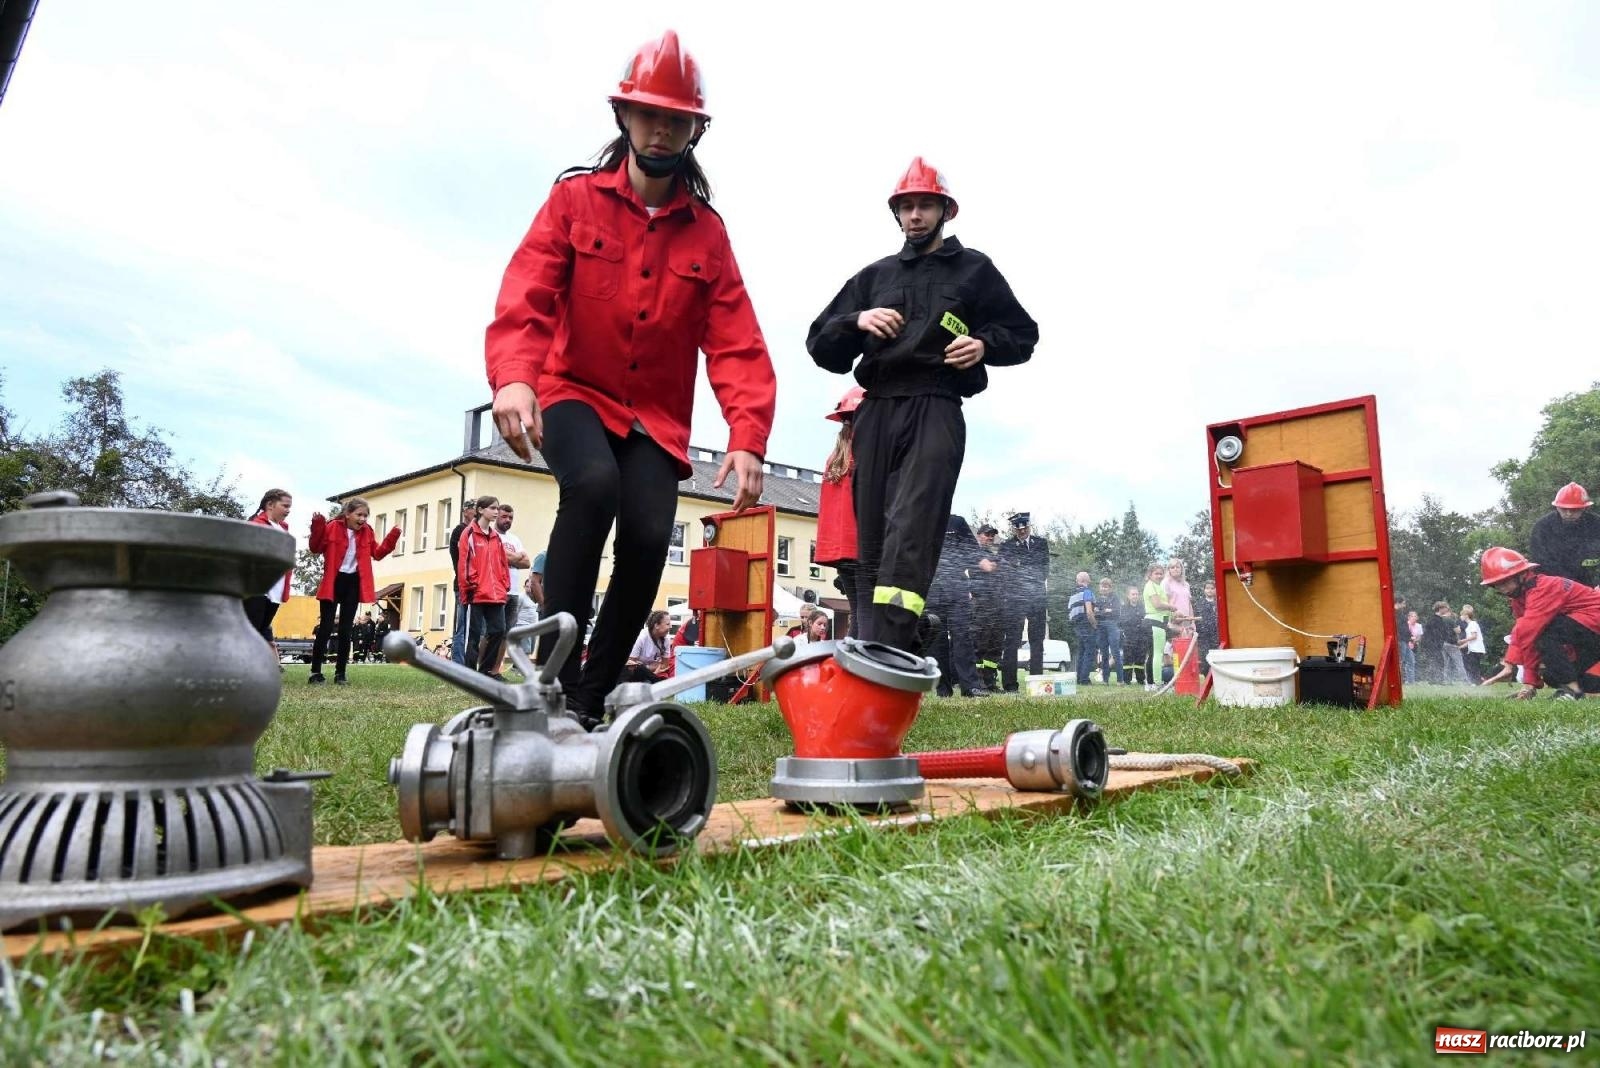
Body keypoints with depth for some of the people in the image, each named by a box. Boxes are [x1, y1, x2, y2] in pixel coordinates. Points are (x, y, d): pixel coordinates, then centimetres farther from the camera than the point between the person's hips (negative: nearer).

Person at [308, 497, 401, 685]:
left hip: (354, 583, 4)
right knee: (326, 627, -4)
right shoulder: (333, 527, -7)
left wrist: (391, 538, -2)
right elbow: (316, 548, -6)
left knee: (346, 629, 6)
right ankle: (316, 672, 3)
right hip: (334, 582, -4)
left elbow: (377, 553, 10)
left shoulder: (367, 532, 6)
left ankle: (340, 673, 11)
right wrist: (317, 530, -22)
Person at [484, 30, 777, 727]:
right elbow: (526, 298, -13)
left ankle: (592, 698, 4)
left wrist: (748, 436, -18)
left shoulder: (707, 232, 5)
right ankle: (554, 674, -24)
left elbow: (736, 344, -3)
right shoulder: (574, 199, 1)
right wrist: (512, 378, -33)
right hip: (574, 394, -2)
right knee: (594, 482, -33)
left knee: (649, 540, -16)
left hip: (657, 417, 3)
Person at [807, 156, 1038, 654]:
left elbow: (1023, 333, 19)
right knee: (870, 543, -1)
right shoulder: (873, 276, 24)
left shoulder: (975, 269, 17)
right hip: (876, 412, 4)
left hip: (936, 410, -4)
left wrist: (985, 344, -3)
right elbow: (821, 346, 19)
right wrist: (857, 321, -2)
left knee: (909, 533, -22)